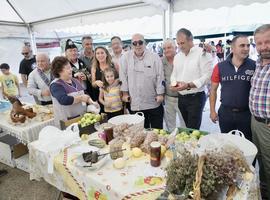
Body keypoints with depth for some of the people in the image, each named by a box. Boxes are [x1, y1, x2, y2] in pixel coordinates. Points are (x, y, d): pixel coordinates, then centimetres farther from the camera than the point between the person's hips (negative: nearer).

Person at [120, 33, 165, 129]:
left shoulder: (154, 57, -2)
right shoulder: (125, 57, 1)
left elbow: (160, 76, -2)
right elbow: (123, 76, 5)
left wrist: (160, 94, -4)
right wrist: (125, 93, 3)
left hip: (153, 101, -1)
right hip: (136, 102, 1)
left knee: (157, 128, 10)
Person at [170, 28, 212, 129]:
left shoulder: (202, 54, -9)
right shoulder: (177, 56, 12)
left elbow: (207, 76, -15)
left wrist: (188, 85, -23)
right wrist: (174, 83, -5)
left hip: (196, 97, -6)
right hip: (181, 97, 6)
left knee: (193, 130, -5)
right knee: (185, 127, 13)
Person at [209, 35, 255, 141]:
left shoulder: (255, 66, -7)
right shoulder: (220, 67, -4)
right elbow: (213, 89, 3)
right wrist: (212, 110, 2)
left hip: (246, 113, -1)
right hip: (225, 113, 1)